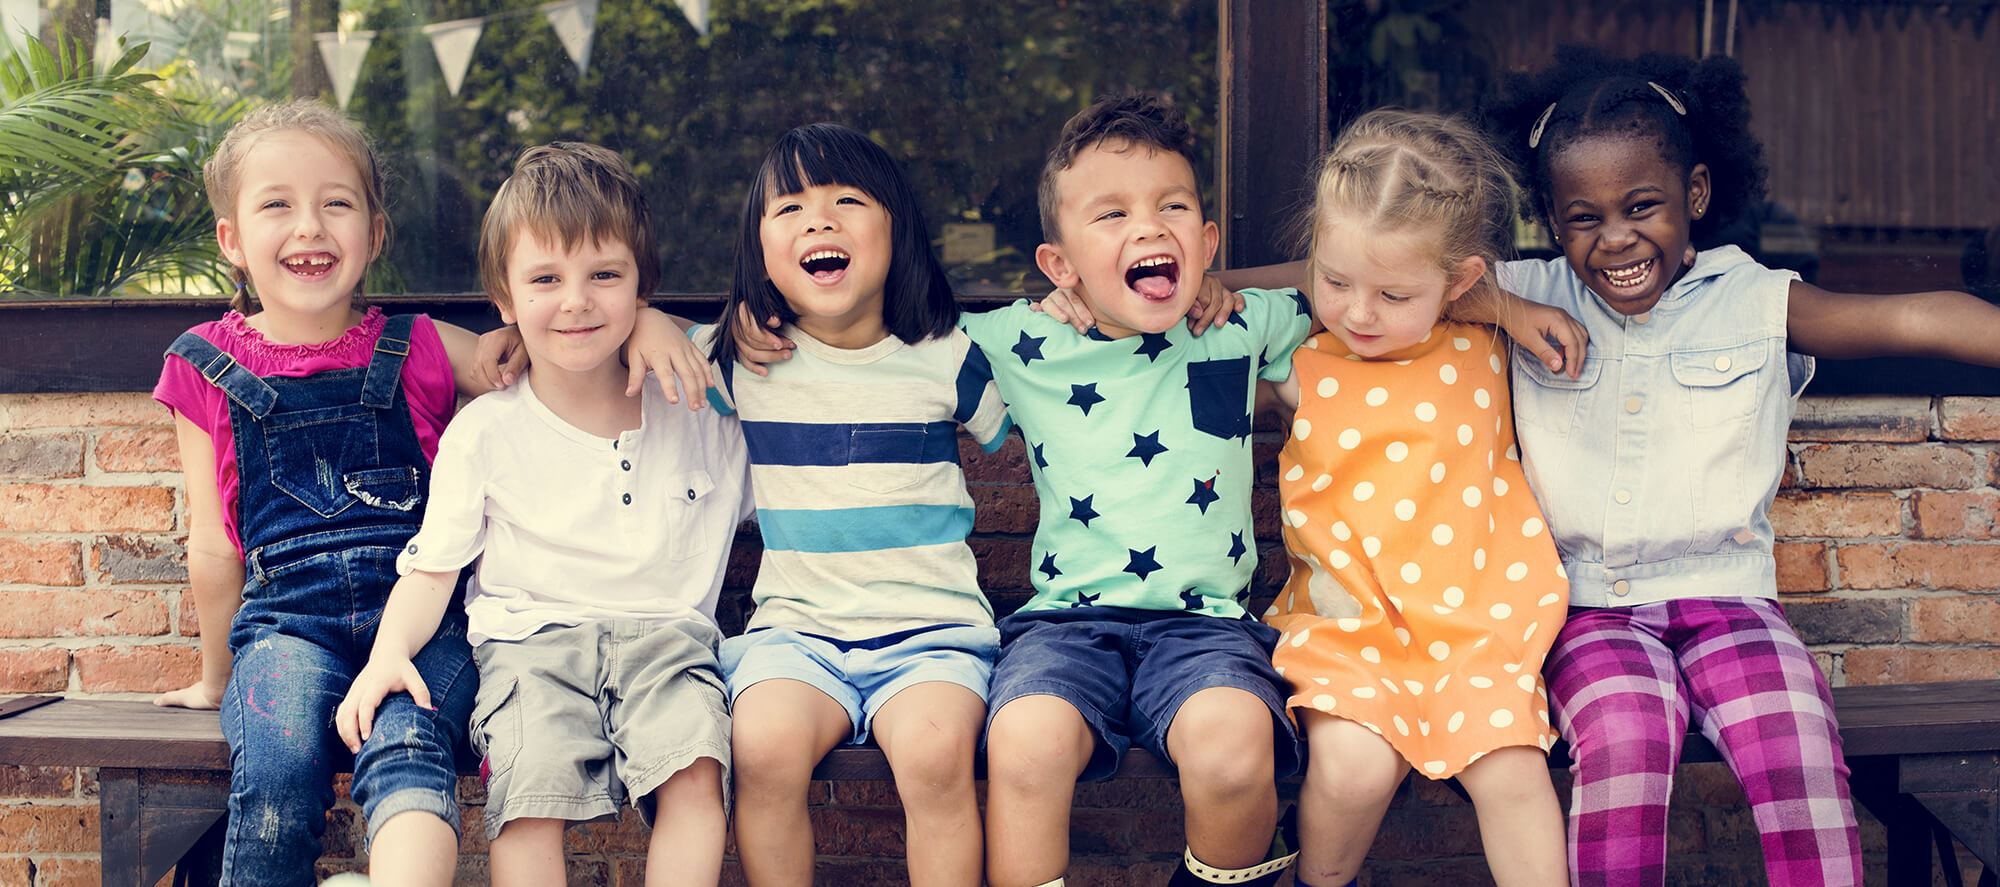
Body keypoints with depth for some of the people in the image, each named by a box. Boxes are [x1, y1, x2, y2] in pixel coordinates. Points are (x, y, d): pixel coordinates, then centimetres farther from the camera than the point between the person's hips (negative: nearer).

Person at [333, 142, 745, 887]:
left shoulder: (700, 418, 10)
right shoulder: (484, 432, 6)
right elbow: (431, 566, 6)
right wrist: (389, 650, -10)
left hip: (664, 631, 1)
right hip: (532, 634, 0)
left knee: (695, 765, -29)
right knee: (534, 776, -30)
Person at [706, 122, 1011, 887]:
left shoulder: (946, 358, 4)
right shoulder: (740, 359, 6)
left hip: (932, 629, -1)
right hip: (797, 626, 1)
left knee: (935, 751, -30)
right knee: (765, 745, -29)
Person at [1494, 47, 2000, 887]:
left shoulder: (1756, 303, 2)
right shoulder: (1529, 298, 5)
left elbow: (1915, 318, -9)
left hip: (1726, 595, 0)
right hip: (1590, 605, 0)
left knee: (1797, 738, -26)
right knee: (1625, 733, -30)